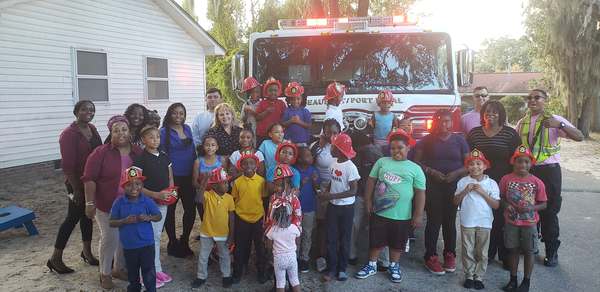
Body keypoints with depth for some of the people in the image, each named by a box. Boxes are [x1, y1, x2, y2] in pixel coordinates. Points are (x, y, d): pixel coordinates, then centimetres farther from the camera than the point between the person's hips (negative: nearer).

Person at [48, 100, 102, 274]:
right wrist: (75, 189, -18)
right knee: (73, 217, 0)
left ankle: (87, 251, 31)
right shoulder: (69, 134, -17)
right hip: (78, 182, -7)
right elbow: (67, 165, -18)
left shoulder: (92, 129, 6)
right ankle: (55, 258, 13)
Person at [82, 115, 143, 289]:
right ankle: (105, 273, 23)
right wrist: (90, 203, -16)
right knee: (110, 239, 2)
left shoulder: (138, 153, 1)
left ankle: (119, 268, 35)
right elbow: (89, 179, -11)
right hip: (107, 206, -4)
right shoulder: (101, 153, -11)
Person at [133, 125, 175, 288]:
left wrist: (171, 191, -5)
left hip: (163, 203, 6)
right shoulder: (140, 159, -14)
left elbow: (170, 178, 14)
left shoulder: (164, 157, 5)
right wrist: (156, 194, -23)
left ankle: (157, 270, 29)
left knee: (157, 237, 17)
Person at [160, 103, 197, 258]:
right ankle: (173, 243, 23)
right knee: (170, 210, 8)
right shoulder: (164, 131, -6)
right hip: (172, 177, -5)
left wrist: (195, 171, 11)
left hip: (188, 176, 5)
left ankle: (184, 241, 26)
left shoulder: (187, 128, 9)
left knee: (191, 210, 7)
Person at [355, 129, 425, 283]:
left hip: (402, 215, -1)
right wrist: (368, 200, 1)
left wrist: (418, 214, -7)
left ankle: (393, 267, 34)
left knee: (397, 243, 14)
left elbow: (420, 193, -3)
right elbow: (371, 181, 6)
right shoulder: (382, 162, 3)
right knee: (376, 241, 12)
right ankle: (371, 265, 29)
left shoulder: (415, 169, -2)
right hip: (379, 211, 1)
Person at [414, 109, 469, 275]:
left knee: (450, 221, 8)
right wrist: (431, 172, -16)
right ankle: (431, 257, 6)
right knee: (434, 221, -2)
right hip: (432, 186, -2)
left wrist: (456, 173, -12)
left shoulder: (459, 140, 8)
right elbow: (417, 161, -1)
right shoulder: (427, 140, 3)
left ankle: (450, 255, 22)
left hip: (454, 186, 2)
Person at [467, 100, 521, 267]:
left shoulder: (510, 133, 1)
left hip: (503, 184, -2)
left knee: (502, 220, 2)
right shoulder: (474, 133, 8)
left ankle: (505, 256, 15)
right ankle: (487, 253, 18)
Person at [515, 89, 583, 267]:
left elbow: (579, 137, -17)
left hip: (549, 171, -4)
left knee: (549, 212, 2)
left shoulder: (554, 120, -6)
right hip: (527, 171, 4)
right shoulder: (522, 123, 9)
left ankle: (551, 252, 17)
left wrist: (560, 125, -32)